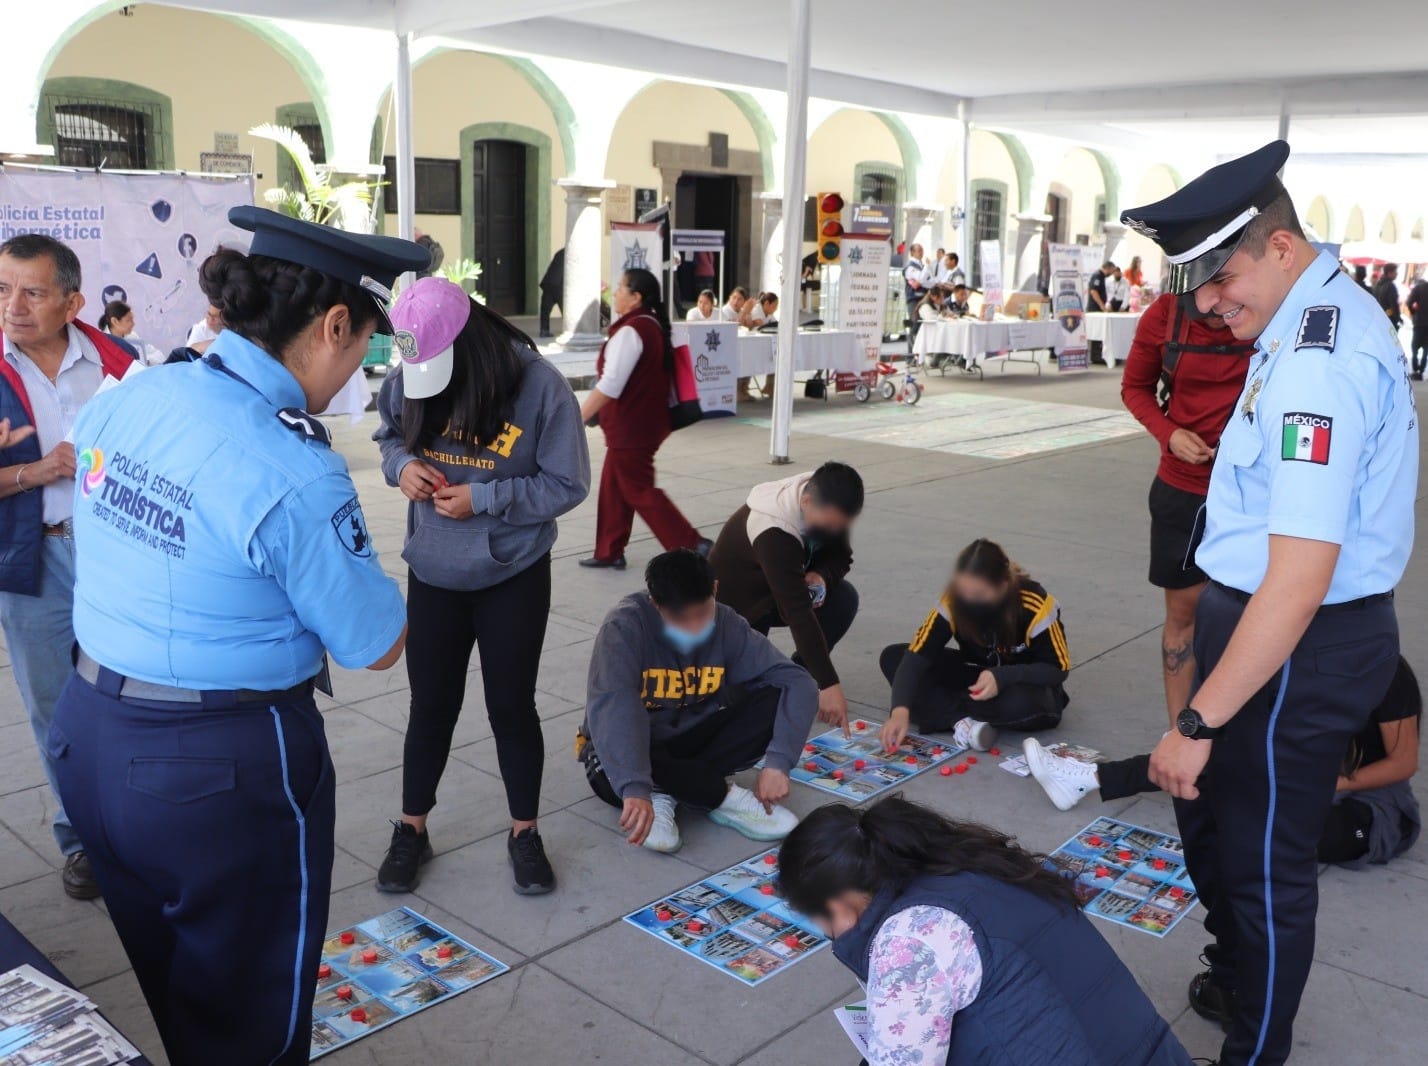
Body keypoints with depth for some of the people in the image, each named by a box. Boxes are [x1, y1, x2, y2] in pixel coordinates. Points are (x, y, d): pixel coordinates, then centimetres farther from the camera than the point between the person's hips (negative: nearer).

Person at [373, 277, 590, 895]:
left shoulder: (539, 387, -19)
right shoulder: (410, 381, -10)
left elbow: (566, 485, -13)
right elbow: (392, 437, 10)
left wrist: (484, 499, -22)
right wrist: (403, 466, -13)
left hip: (514, 578, -2)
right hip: (433, 574, 2)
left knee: (511, 707, 10)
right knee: (431, 704, 13)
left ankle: (525, 834, 29)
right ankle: (411, 830, 32)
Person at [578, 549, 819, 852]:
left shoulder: (726, 624, -14)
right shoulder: (625, 627, -25)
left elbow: (799, 683, -19)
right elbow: (612, 708, -40)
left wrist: (777, 760, -32)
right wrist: (634, 787, -53)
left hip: (693, 739, 3)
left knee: (776, 698, -20)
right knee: (611, 778, -39)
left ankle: (668, 791, -17)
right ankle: (723, 796, -17)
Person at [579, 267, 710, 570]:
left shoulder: (630, 331, -20)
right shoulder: (654, 326, 10)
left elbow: (610, 386, -25)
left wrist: (577, 419, -20)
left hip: (631, 427, -10)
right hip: (646, 421, 10)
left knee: (639, 491, -2)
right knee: (613, 486, 16)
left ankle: (692, 545, -1)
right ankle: (610, 553, 23)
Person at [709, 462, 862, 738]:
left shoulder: (827, 507, -16)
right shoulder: (773, 533, -39)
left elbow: (841, 557, -2)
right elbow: (797, 613, -43)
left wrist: (822, 577, -28)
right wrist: (829, 684, -45)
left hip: (776, 593, 7)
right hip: (732, 606, -7)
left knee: (844, 598, -17)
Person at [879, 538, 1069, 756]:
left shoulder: (1035, 606, -29)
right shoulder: (953, 601, -22)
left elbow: (1058, 669, -20)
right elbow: (917, 656, -27)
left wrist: (1002, 677, -36)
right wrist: (900, 710, -42)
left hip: (1025, 684, -3)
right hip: (981, 679, 3)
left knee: (1021, 703, -40)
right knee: (893, 657, -15)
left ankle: (944, 710, -14)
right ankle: (961, 721, -27)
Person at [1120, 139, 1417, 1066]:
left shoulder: (1318, 360, -26)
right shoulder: (1326, 313, 7)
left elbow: (1300, 578, -31)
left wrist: (1200, 722, -26)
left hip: (1301, 644, -10)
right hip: (1266, 614, 10)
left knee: (1264, 858, 9)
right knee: (1209, 809, 26)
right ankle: (1237, 974, 52)